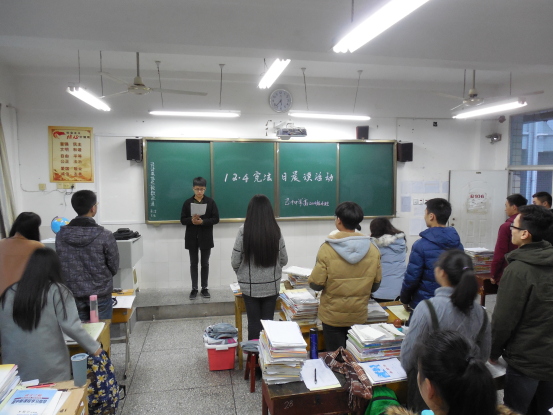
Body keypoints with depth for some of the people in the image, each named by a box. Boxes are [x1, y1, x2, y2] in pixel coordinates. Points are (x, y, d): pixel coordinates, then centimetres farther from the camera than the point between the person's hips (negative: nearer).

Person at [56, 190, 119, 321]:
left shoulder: (61, 235, -5)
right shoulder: (105, 236, -16)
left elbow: (59, 265, 5)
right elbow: (114, 267, -7)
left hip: (73, 295, 3)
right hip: (100, 295, -3)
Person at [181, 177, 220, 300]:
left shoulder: (210, 202, -1)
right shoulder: (187, 202, 2)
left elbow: (216, 219, -5)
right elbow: (183, 220, 1)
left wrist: (203, 221, -19)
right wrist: (191, 220, -20)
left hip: (206, 238, -1)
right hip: (192, 238, 1)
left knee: (205, 264, 8)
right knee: (193, 264, 9)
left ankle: (204, 288, 18)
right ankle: (194, 289, 18)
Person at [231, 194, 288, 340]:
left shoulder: (244, 231, -14)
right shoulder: (276, 231, -7)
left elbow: (235, 262, -9)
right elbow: (284, 260, 1)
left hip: (250, 287, -1)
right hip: (272, 286, 2)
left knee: (254, 324, 12)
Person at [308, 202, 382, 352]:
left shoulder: (327, 249, -18)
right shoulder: (373, 249, -6)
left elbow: (316, 284, -13)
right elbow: (375, 285, 3)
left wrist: (311, 278, 7)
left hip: (333, 316, -3)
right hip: (359, 316, 3)